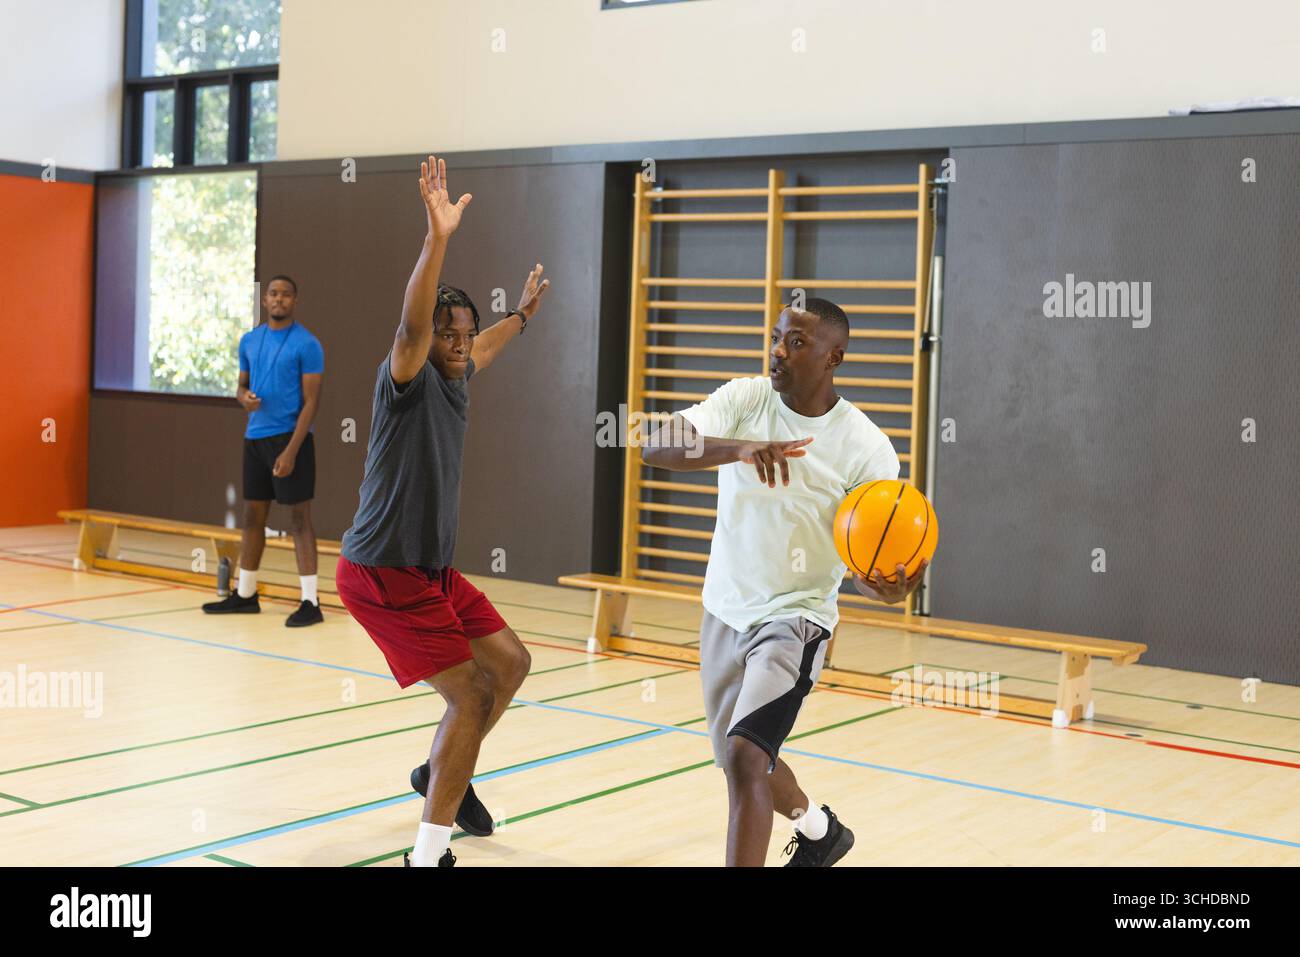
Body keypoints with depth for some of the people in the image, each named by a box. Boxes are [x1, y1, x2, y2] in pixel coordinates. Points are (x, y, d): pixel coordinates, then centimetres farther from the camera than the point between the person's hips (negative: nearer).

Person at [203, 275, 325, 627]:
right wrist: (244, 397, -6)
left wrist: (290, 451, -20)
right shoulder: (249, 341, 11)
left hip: (289, 438, -6)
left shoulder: (307, 344, -9)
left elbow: (310, 401, -12)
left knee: (299, 518, -5)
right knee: (253, 515, 12)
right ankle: (245, 595, 23)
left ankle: (310, 602, -3)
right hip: (254, 437, 7)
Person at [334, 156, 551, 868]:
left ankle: (444, 774, 35)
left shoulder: (452, 381, 9)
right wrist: (438, 237, -48)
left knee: (511, 662, 15)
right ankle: (429, 854, -2)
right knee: (471, 693, -11)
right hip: (384, 576, -9)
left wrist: (521, 314, 49)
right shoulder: (406, 379, -15)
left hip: (431, 569, 9)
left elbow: (480, 348, 33)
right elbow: (412, 324, -37)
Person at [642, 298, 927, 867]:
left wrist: (885, 587, -36)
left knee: (744, 758, -22)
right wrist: (740, 447, -40)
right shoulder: (745, 399, -9)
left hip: (795, 617, -5)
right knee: (738, 757, 21)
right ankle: (820, 831, 51)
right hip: (725, 610, 5)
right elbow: (655, 447, -24)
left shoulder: (866, 448, -15)